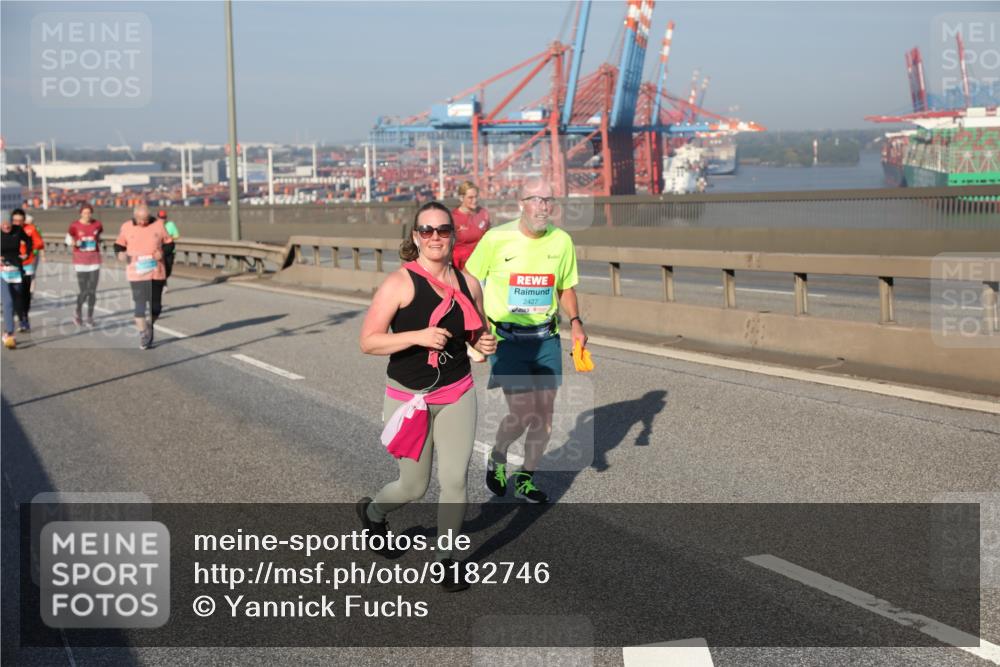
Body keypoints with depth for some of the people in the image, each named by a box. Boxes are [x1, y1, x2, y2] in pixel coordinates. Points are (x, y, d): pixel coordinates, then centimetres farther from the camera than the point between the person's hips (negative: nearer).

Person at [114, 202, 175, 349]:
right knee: (140, 304, -8)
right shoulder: (126, 227, 0)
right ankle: (143, 335, 2)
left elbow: (169, 243, 7)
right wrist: (120, 253, -11)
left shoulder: (158, 225, 1)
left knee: (156, 305, 9)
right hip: (137, 274, -2)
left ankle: (149, 326, 35)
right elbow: (119, 244, 10)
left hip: (157, 273, 2)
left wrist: (162, 252, -12)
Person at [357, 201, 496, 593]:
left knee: (455, 480, 0)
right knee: (414, 486, 9)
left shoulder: (468, 284, 2)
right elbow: (368, 342, -16)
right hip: (410, 397, -3)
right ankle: (373, 511, 42)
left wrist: (485, 343, -6)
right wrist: (418, 336, -27)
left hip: (457, 395, 4)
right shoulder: (399, 283, -13)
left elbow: (478, 333, 18)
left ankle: (445, 559, 19)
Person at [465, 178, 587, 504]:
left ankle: (525, 479, 26)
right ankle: (497, 458, 22)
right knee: (522, 415, -10)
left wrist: (575, 321, -2)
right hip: (507, 339, -4)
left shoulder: (561, 241, 1)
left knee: (544, 415, 6)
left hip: (546, 339, 4)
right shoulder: (496, 239, -10)